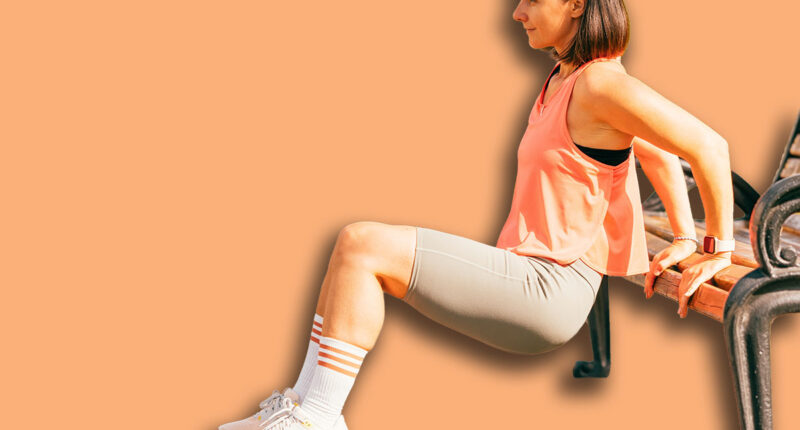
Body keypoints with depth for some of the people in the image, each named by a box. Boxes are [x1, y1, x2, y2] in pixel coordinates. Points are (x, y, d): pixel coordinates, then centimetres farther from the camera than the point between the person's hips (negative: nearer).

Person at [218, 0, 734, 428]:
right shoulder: (562, 79, 14)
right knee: (356, 248, 8)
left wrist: (720, 250, -7)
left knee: (362, 245, -18)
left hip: (547, 290, -10)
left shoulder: (600, 83, -16)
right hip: (524, 273, 10)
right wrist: (684, 240, 22)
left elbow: (708, 145, -18)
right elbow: (657, 151, 25)